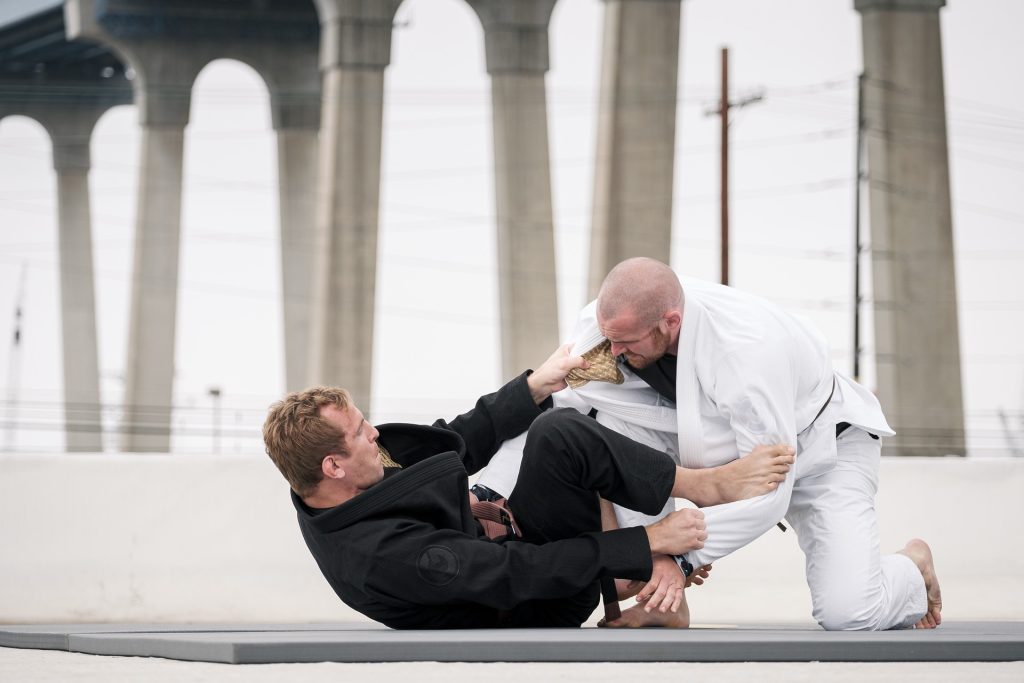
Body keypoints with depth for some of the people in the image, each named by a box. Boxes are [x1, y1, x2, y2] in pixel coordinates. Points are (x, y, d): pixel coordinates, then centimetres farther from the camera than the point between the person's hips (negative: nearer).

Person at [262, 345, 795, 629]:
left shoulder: (327, 491, -8)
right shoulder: (381, 555, -35)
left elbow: (455, 443, 4)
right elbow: (521, 575, -32)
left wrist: (536, 387, -1)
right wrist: (648, 543, -27)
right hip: (537, 608, -10)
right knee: (557, 435, -27)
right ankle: (710, 485, -10)